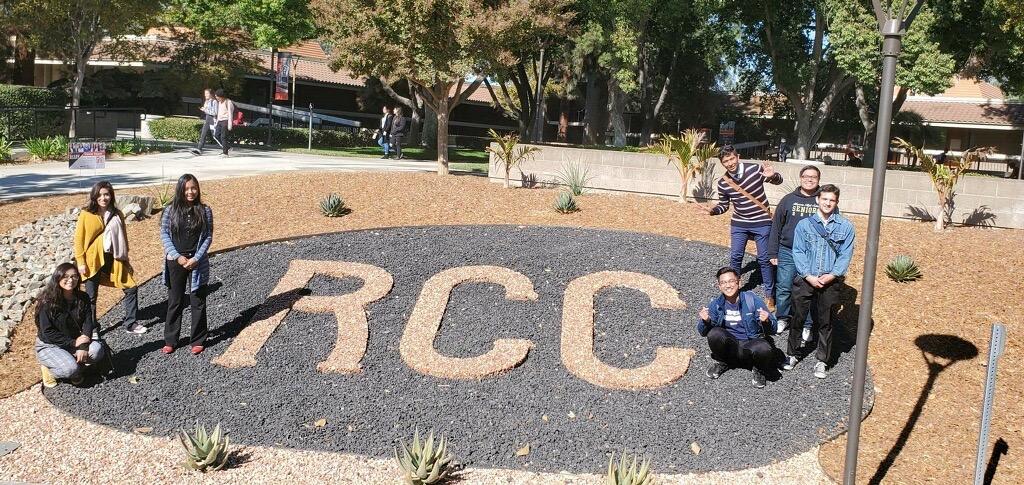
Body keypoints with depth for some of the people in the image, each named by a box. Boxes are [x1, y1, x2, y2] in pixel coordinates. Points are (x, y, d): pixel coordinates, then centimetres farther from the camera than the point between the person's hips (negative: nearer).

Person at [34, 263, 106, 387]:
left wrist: (83, 346, -24)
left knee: (97, 350, -25)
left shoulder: (83, 298, -4)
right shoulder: (48, 302, -17)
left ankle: (75, 365, 0)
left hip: (75, 341, 4)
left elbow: (88, 323, -9)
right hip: (49, 345, -4)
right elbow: (48, 333, -18)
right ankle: (48, 368, 3)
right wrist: (73, 343, -23)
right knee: (70, 369, -29)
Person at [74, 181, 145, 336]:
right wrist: (80, 262, -9)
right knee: (91, 297, 7)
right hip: (93, 261, -3)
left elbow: (123, 237, 10)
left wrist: (125, 259, 12)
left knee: (131, 288, 1)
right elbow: (78, 239, -5)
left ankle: (130, 323, 14)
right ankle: (92, 329, 22)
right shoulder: (86, 215, -7)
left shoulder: (117, 215, 3)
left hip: (114, 259, 3)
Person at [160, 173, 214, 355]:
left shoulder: (205, 210, -4)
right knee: (174, 302, 10)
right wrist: (178, 257, -10)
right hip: (175, 262, 1)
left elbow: (208, 237, -3)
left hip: (197, 263, -1)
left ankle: (197, 340, 16)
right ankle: (170, 341, 19)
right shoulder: (171, 210, -2)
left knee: (198, 302, 6)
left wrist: (196, 259, -12)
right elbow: (164, 234, -1)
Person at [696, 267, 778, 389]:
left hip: (751, 343, -1)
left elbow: (773, 329, -10)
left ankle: (758, 370, 2)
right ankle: (722, 362, 3)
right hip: (730, 345, 2)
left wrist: (766, 321, -35)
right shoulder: (716, 304, -2)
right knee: (714, 333, -30)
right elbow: (703, 332, -6)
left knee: (765, 350, -35)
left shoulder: (752, 300, -9)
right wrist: (705, 321, -28)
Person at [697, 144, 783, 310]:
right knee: (735, 257, 6)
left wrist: (772, 175, -27)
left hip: (762, 223, -2)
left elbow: (778, 181, -3)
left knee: (764, 259, 3)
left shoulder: (755, 169, -16)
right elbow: (723, 206, 6)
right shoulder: (723, 183, -8)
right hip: (739, 224, 3)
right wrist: (712, 210, -16)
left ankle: (770, 295, 16)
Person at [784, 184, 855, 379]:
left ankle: (822, 361, 20)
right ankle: (792, 355, 22)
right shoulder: (804, 224, 1)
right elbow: (798, 252, -3)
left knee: (825, 322, 8)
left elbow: (845, 255, -2)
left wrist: (832, 275, -14)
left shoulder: (845, 227, 1)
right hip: (805, 280, 0)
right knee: (797, 318, 6)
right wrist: (809, 276, -13)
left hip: (830, 282, 0)